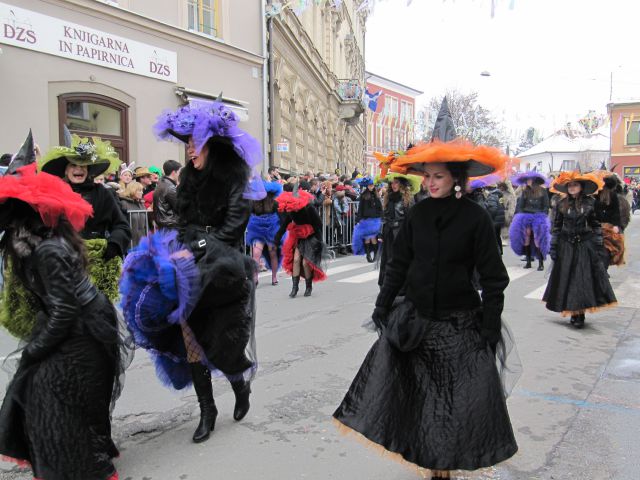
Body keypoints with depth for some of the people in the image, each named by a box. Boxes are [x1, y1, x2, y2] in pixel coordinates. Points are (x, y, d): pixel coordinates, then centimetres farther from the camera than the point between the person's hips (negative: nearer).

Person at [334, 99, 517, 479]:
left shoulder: (475, 217, -10)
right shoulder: (418, 214, 1)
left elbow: (493, 277, -8)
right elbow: (399, 264, 7)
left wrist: (490, 328, -10)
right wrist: (383, 305, 6)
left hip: (459, 321, -3)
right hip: (416, 315, 4)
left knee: (454, 396, 6)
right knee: (412, 388, 7)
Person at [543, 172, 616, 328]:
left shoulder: (589, 203, 0)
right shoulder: (562, 204, 3)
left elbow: (596, 225, 3)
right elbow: (557, 226, 5)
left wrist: (598, 246, -1)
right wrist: (554, 247, 2)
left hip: (585, 245, -1)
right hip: (566, 246, 1)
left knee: (584, 278, -3)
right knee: (567, 278, 2)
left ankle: (579, 314, 2)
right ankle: (573, 313, 12)